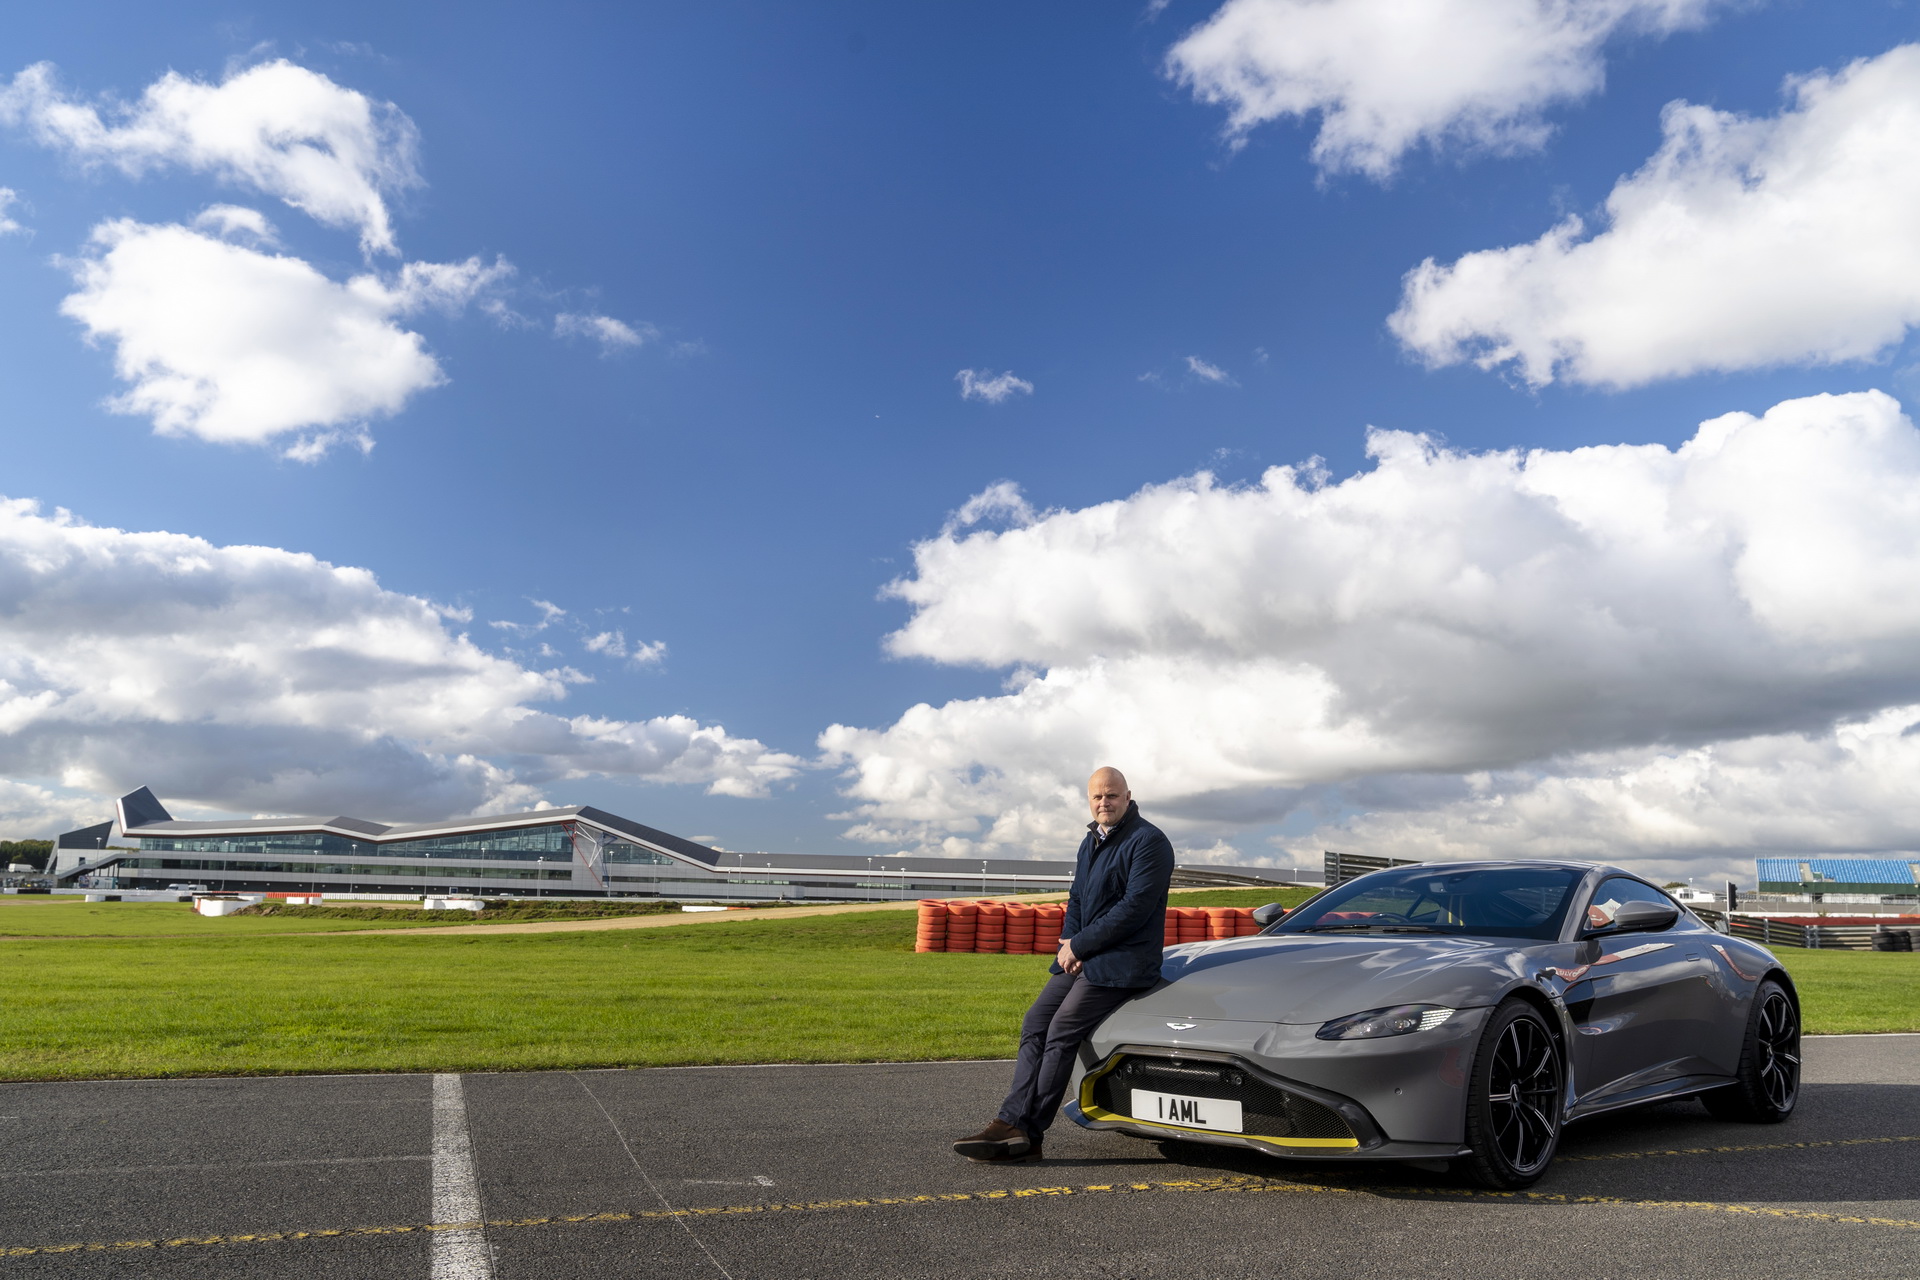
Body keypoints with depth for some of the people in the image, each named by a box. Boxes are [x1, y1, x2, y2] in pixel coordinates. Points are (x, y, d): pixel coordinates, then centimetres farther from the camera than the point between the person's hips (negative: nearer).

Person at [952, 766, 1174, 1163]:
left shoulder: (1148, 842, -10)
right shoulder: (1091, 842, 18)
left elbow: (1135, 907, -18)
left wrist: (1079, 945, -15)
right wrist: (1069, 945, -1)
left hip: (1119, 964, -9)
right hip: (1081, 957, 9)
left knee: (1061, 1033, -15)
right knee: (1034, 1025, -3)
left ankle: (1026, 1136, -10)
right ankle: (1013, 1124, -8)